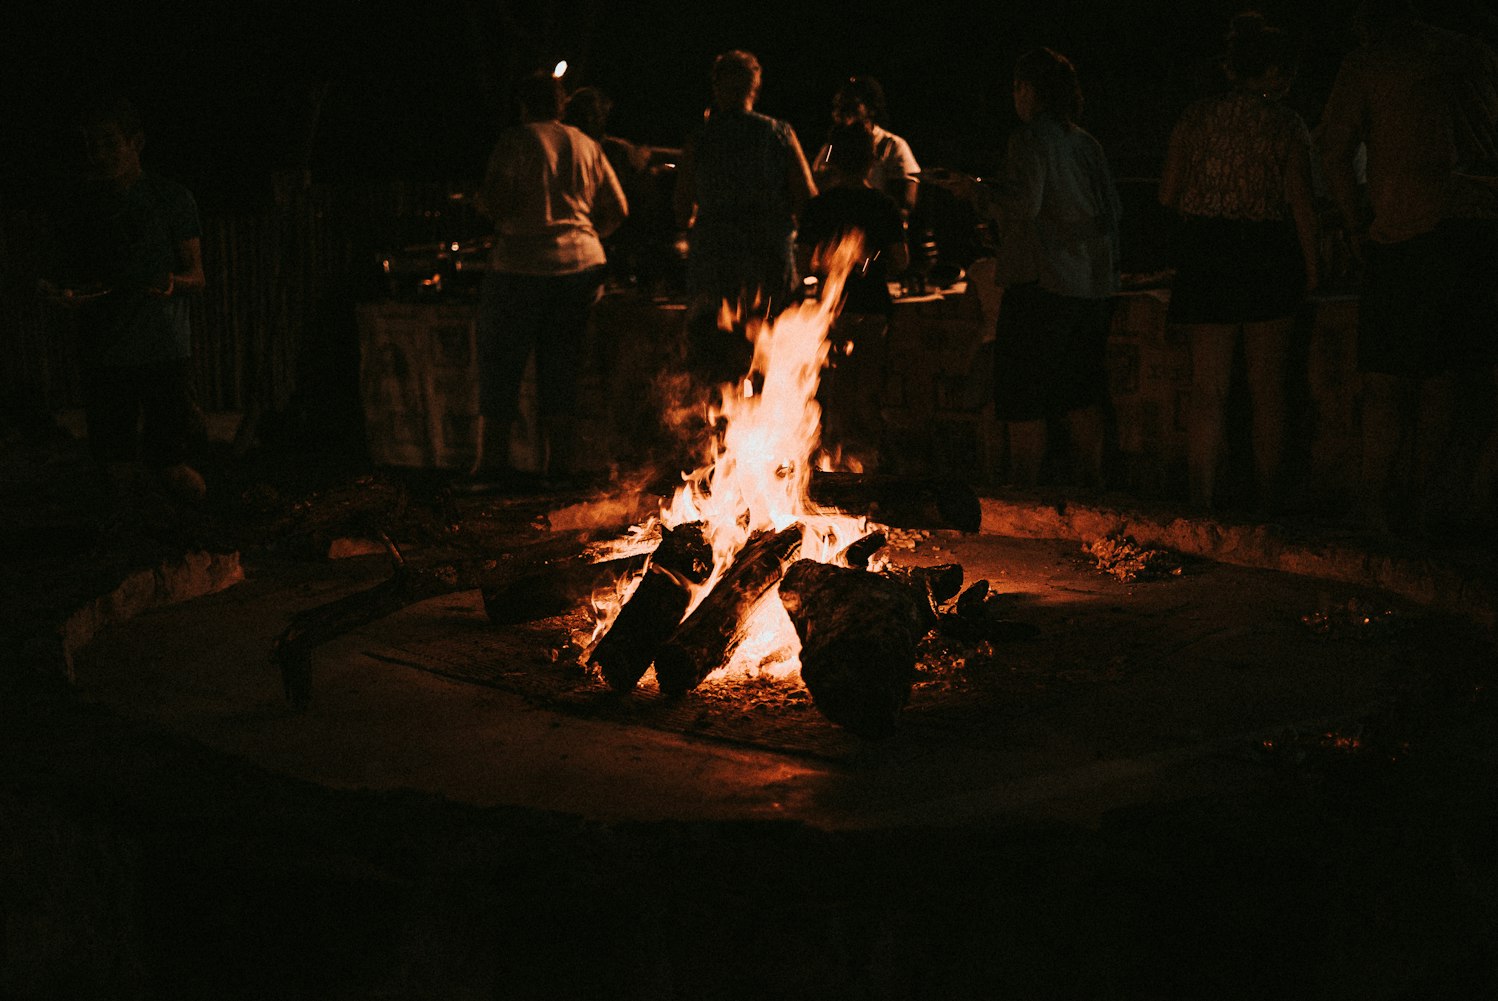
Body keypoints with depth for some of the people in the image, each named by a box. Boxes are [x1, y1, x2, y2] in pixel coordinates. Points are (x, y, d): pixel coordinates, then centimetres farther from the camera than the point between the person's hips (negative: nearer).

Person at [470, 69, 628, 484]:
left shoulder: (515, 141, -5)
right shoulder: (587, 146, 10)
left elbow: (492, 203, -13)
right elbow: (617, 209, 10)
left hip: (522, 263, -5)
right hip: (581, 264, 5)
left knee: (501, 364, 5)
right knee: (560, 364, 11)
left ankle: (492, 460, 6)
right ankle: (560, 462, 10)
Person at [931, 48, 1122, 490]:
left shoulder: (1030, 137, -10)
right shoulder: (1087, 144, 13)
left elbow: (1023, 203, -20)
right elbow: (1110, 210, 16)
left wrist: (976, 189, -6)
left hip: (1041, 282, -8)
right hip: (1090, 283, 8)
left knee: (1023, 400, -2)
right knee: (1082, 396, 12)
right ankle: (1089, 490, 15)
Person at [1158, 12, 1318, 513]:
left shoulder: (1195, 118, 3)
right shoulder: (1287, 125, -4)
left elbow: (1168, 195, 4)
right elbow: (1301, 204, -7)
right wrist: (1310, 267, 2)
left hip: (1204, 255, 2)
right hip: (1270, 259, -2)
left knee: (1208, 388, 4)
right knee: (1267, 387, 9)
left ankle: (1202, 500, 1)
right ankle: (1268, 499, 15)